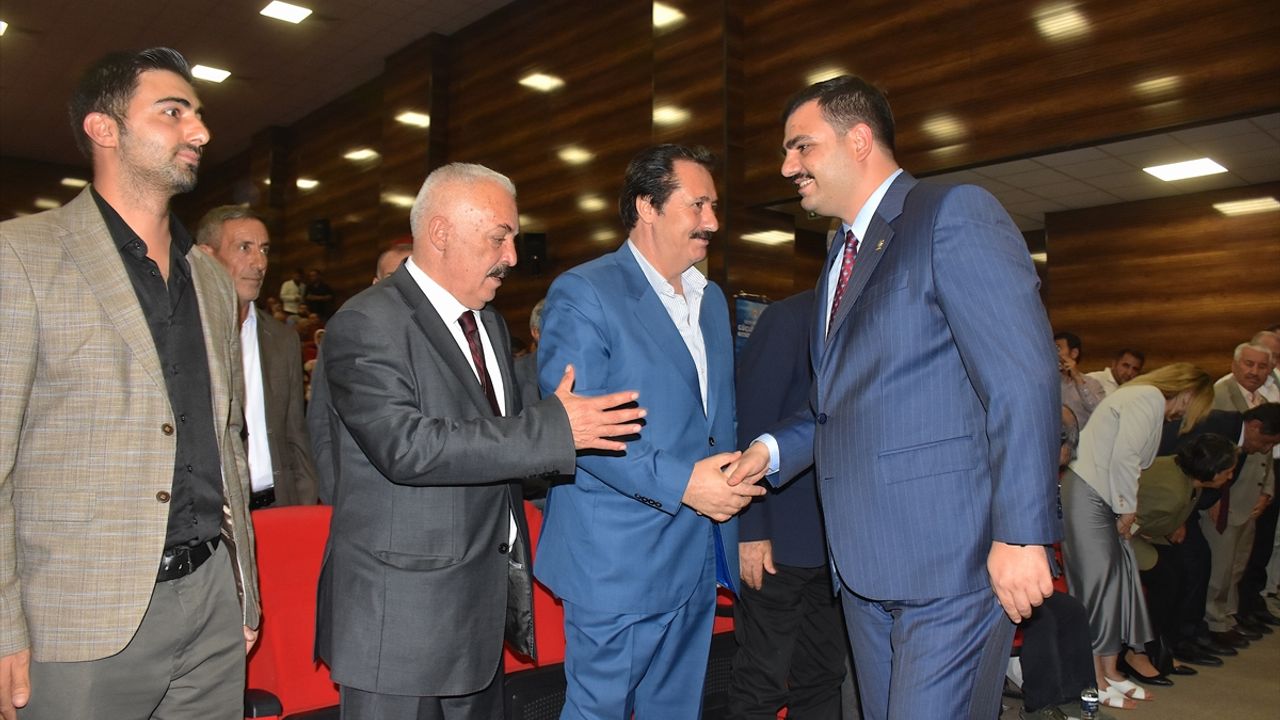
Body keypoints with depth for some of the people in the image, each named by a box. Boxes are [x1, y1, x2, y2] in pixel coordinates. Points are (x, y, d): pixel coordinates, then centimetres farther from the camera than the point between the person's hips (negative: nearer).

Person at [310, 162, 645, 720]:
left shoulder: (491, 323, 12)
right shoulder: (367, 325, -15)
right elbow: (407, 448, -28)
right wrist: (554, 428, -29)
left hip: (484, 603, 8)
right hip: (402, 610, -7)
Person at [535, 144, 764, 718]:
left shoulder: (712, 300, 14)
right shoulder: (583, 294, -11)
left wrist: (732, 482, 7)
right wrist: (680, 483, -23)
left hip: (699, 559, 7)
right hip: (619, 562, -7)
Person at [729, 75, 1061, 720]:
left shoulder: (955, 214, -8)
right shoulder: (839, 261, 19)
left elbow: (1022, 380, -16)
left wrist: (1020, 536, -20)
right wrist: (774, 448, 5)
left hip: (953, 559, -8)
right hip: (865, 566, 8)